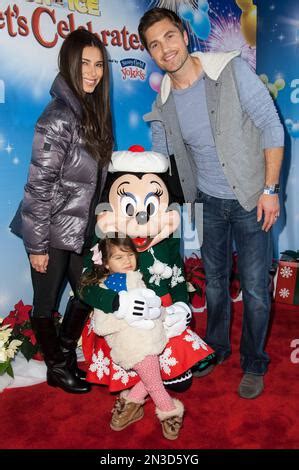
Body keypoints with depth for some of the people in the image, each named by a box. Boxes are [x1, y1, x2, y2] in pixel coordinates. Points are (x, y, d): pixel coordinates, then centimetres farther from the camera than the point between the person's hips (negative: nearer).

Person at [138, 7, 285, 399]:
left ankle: (254, 364, 26)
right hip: (208, 201, 4)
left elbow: (271, 127, -12)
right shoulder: (163, 103, -1)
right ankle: (217, 348, 40)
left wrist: (270, 189, -15)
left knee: (255, 289, 3)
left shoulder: (232, 70, -14)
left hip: (250, 199, -4)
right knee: (214, 281, 17)